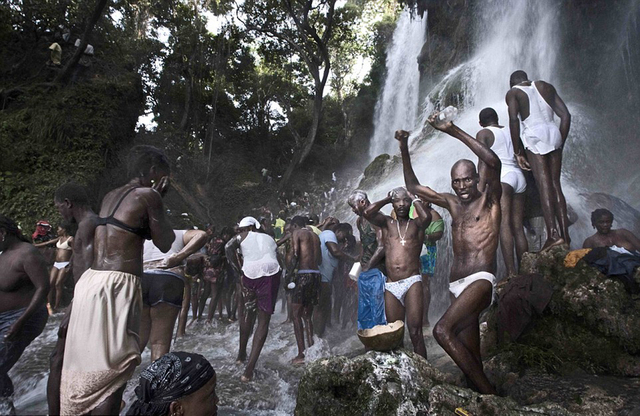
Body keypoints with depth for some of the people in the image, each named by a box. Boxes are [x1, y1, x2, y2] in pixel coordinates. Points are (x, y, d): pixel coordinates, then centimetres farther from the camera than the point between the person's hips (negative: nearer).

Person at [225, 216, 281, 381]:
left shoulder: (243, 236, 17)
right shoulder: (269, 238, 29)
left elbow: (228, 247, -2)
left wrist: (239, 272, 2)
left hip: (250, 273, -1)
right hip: (271, 273, 1)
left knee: (247, 314, 22)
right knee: (264, 321, 5)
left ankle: (242, 354, 38)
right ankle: (249, 367, -1)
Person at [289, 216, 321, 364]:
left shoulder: (297, 233, 0)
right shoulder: (315, 236, 19)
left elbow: (295, 254, -13)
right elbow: (319, 259, 15)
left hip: (303, 274, -7)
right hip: (316, 274, 7)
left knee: (296, 315, -1)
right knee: (307, 316, 15)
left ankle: (301, 354, -4)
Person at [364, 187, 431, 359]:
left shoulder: (416, 224, 10)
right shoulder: (387, 222, 15)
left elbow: (426, 217, -14)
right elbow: (368, 212, -4)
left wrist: (413, 198, 2)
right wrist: (387, 199, 10)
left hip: (412, 282, -2)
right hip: (391, 286, 3)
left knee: (415, 332, -10)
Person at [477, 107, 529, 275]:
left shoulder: (483, 133, 6)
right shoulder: (510, 132, 25)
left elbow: (483, 161, -7)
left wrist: (480, 186, -13)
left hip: (502, 176, -7)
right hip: (519, 175, 7)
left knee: (503, 224, -17)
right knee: (518, 227, 5)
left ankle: (511, 273, -27)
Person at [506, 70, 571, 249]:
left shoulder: (513, 93, 9)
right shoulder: (546, 86, 23)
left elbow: (514, 119, -9)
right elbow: (566, 115, 15)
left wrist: (518, 152, -6)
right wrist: (560, 144, 19)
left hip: (534, 134, -4)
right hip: (553, 132, 4)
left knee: (544, 184, -10)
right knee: (555, 184, 6)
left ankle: (553, 234, -18)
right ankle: (565, 234, 3)